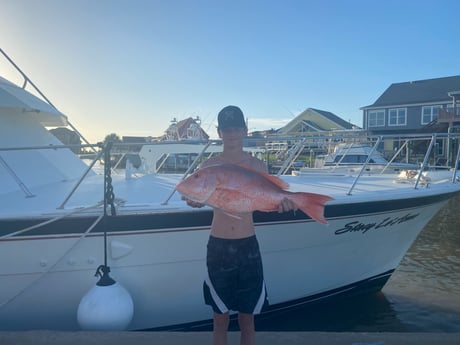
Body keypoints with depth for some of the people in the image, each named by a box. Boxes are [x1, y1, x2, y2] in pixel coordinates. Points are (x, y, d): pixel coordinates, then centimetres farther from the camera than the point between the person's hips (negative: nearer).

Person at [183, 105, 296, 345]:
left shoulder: (257, 166, 1)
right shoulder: (209, 166, 0)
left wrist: (281, 202, -28)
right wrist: (193, 199, -38)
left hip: (248, 246, 1)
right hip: (218, 246, 0)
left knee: (247, 319, 12)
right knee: (220, 318, 10)